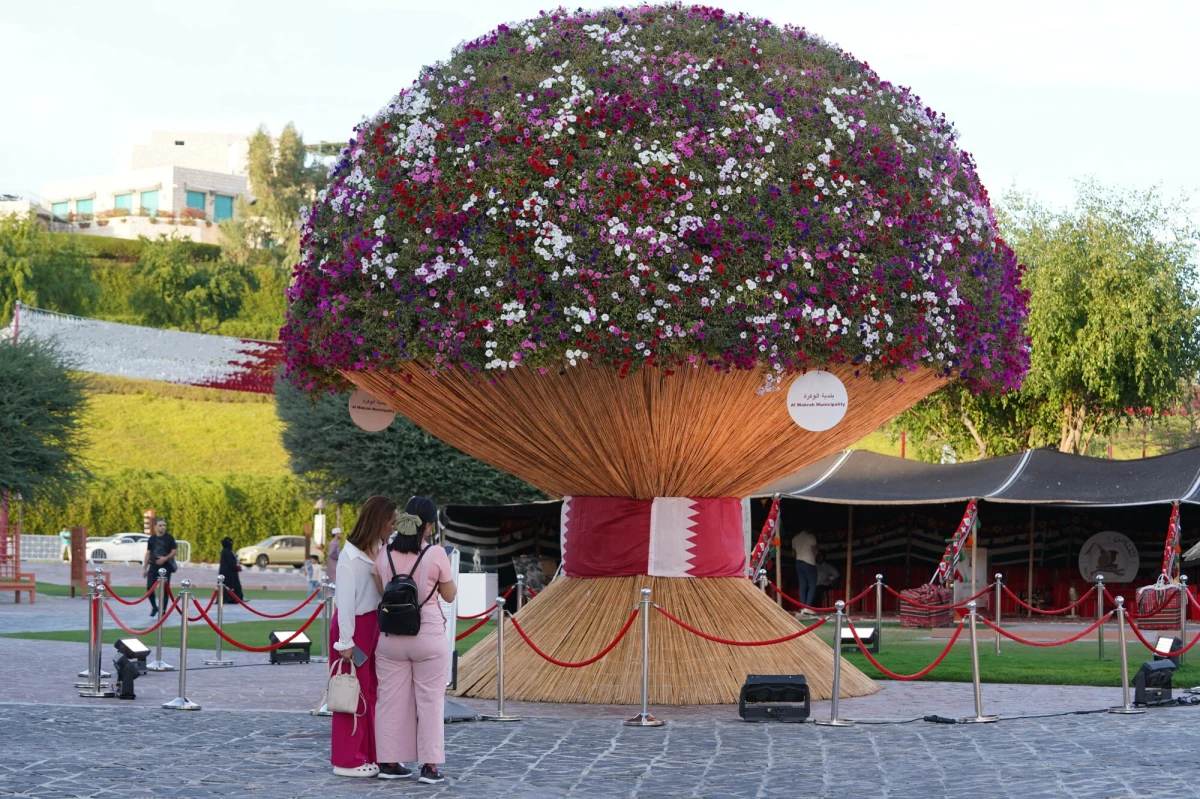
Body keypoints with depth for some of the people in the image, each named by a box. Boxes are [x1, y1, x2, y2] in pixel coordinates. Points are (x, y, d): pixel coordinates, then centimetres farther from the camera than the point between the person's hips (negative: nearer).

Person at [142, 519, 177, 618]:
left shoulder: (169, 538, -1)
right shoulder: (152, 539, 7)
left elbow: (174, 551, -3)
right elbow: (148, 554, 11)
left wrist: (165, 558, -19)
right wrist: (144, 568, 8)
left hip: (166, 567, -2)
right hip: (153, 567, 2)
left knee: (164, 589, 0)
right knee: (149, 587, -5)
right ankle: (154, 607, 17)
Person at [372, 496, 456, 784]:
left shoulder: (385, 554, 1)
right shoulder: (436, 554, -10)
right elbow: (450, 595, 2)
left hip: (391, 636, 3)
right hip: (428, 636, -3)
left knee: (392, 699, 10)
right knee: (430, 701, 4)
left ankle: (389, 762, 13)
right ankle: (429, 765, 4)